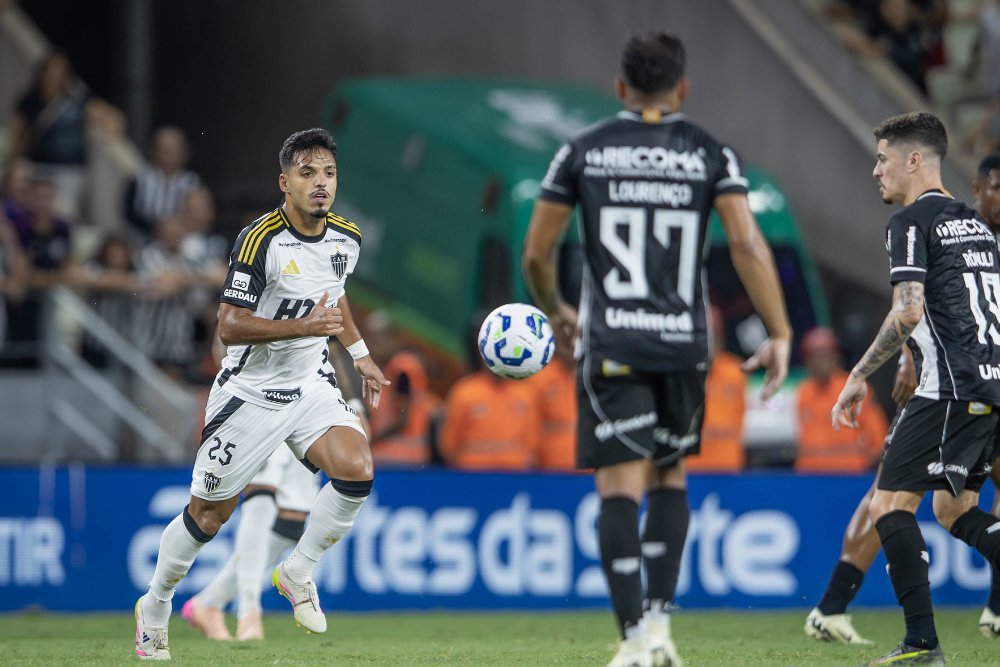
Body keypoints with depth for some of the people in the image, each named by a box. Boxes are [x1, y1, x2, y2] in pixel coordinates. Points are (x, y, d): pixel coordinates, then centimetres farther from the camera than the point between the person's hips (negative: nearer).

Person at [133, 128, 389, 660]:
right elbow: (229, 327, -24)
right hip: (250, 392, -5)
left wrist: (360, 355, 19)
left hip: (311, 386, 5)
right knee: (208, 515, 5)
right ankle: (154, 609, 29)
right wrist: (303, 327, -32)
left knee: (356, 470, -22)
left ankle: (298, 572, 1)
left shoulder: (346, 239, 0)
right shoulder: (260, 241, -21)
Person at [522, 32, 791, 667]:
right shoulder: (711, 154, 4)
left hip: (610, 345, -1)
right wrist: (780, 334, -6)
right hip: (683, 343, 1)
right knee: (669, 475, 19)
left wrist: (556, 312, 26)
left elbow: (536, 253, 7)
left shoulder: (582, 152, 4)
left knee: (621, 485, -2)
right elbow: (747, 243, -8)